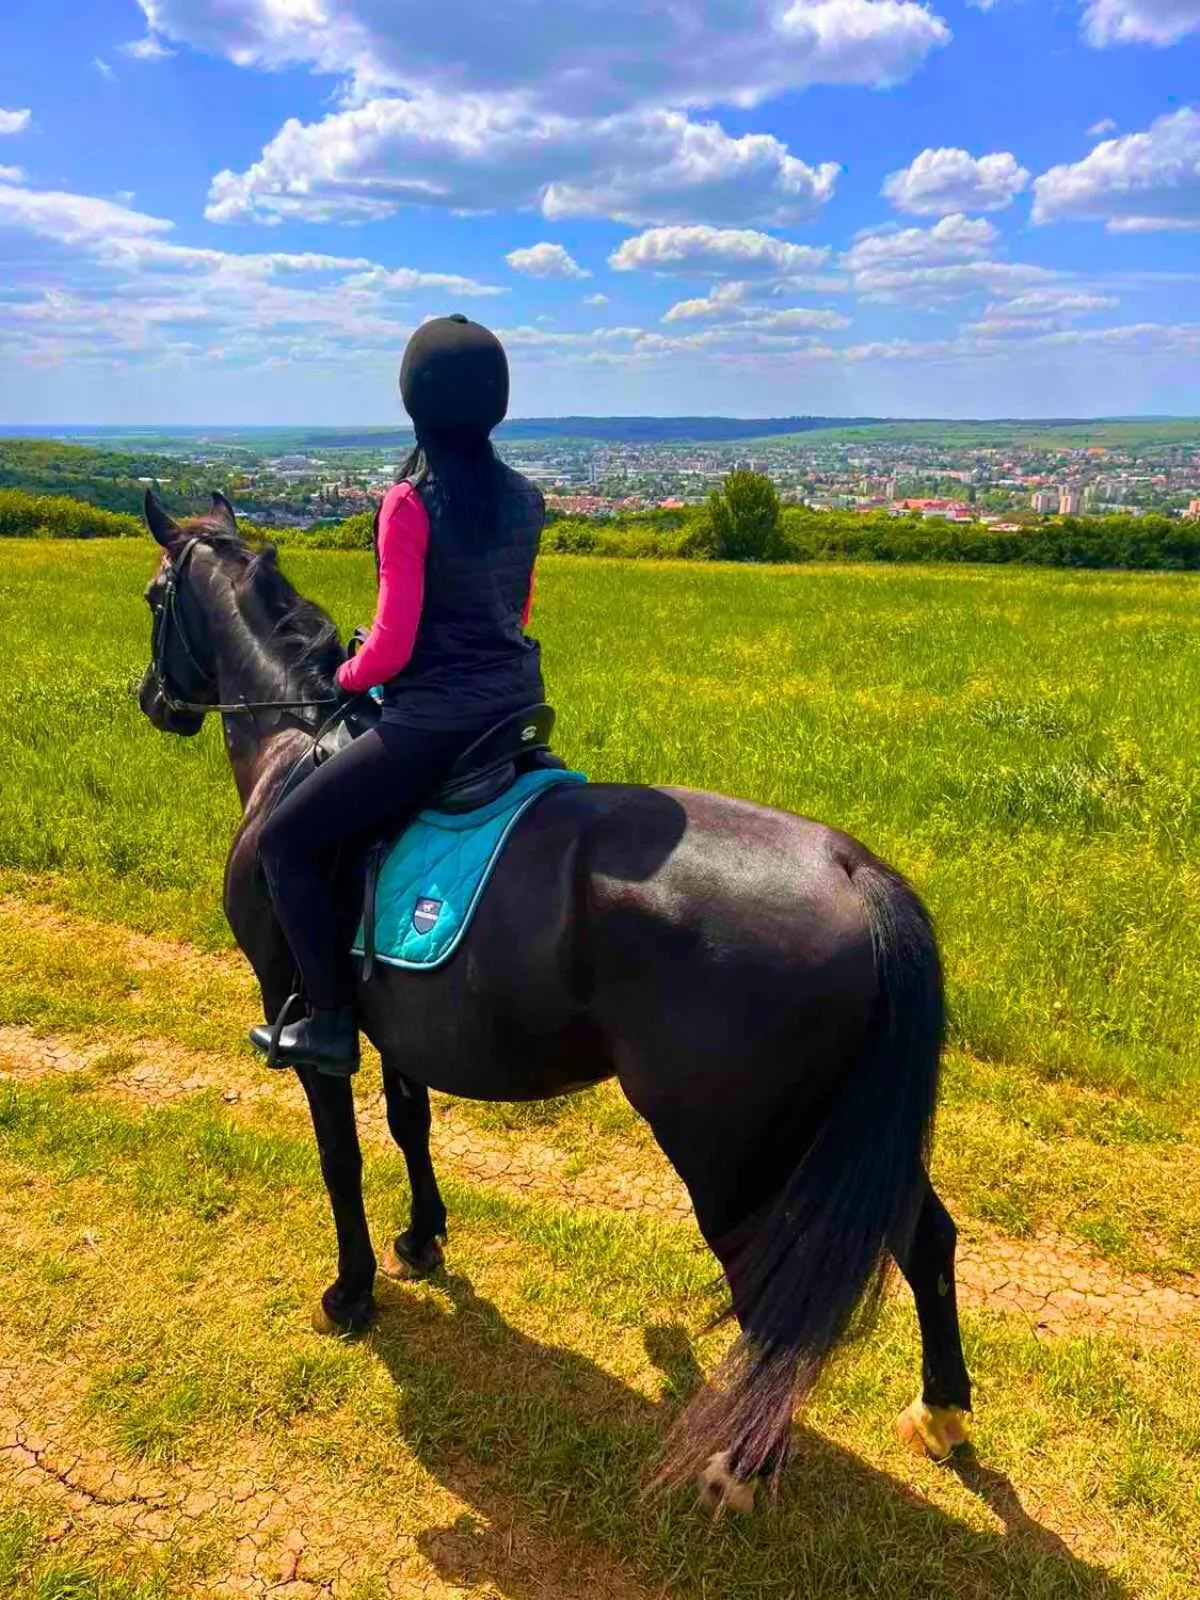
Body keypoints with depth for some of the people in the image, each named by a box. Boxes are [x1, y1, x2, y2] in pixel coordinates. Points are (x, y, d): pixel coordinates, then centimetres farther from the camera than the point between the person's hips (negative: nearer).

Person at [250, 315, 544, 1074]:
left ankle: (333, 1023, 9)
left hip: (438, 718, -8)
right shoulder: (525, 498, 5)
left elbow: (392, 647, -15)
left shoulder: (409, 503, -16)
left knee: (286, 839, 5)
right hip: (517, 700, 8)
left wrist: (349, 674, 5)